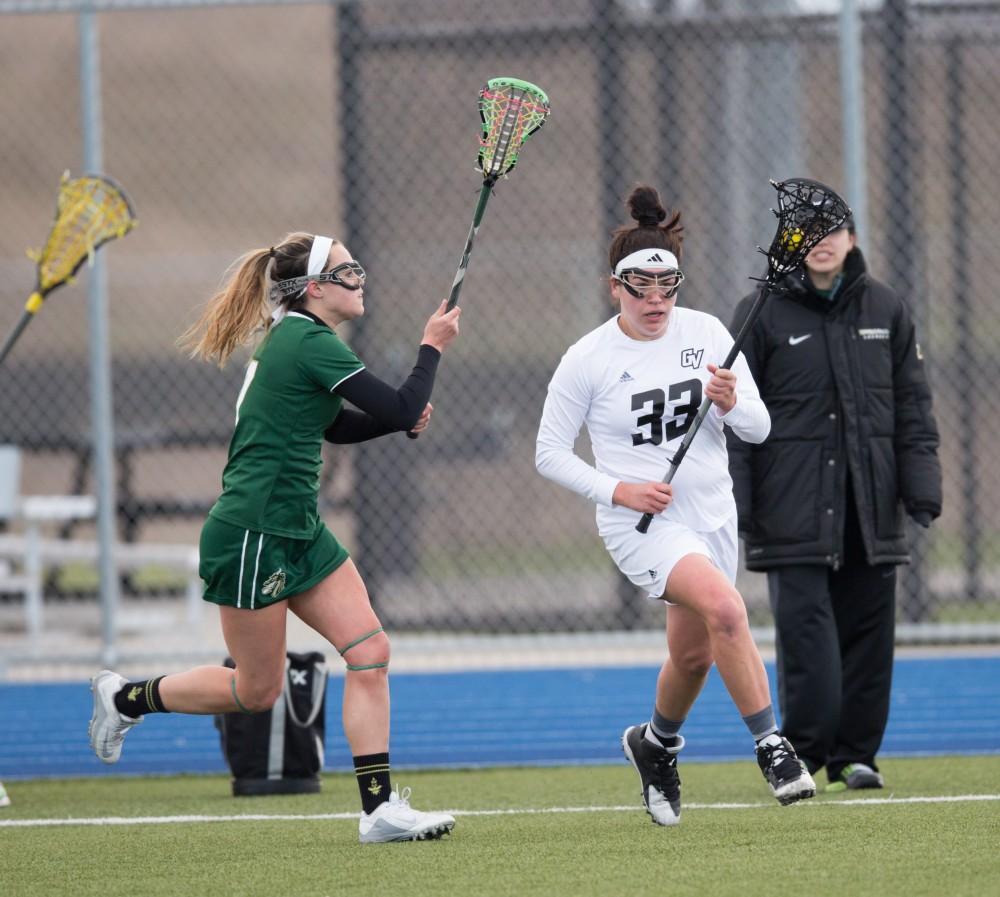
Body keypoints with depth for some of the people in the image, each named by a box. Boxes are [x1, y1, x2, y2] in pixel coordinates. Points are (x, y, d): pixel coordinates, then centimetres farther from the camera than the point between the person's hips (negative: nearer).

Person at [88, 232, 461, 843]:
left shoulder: (294, 337, 12)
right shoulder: (310, 344, -18)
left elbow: (335, 426, 26)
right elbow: (401, 409, -20)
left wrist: (405, 414, 9)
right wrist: (432, 348, -4)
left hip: (300, 531, 10)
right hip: (252, 534, -10)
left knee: (369, 651, -3)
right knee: (257, 690, 3)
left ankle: (380, 809, -4)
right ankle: (126, 699, 24)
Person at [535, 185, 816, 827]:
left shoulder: (707, 333, -1)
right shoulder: (588, 360, -10)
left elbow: (758, 427, 1)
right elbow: (550, 454, -1)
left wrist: (733, 403, -22)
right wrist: (617, 490, -15)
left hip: (711, 514, 5)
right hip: (641, 526, -5)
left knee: (695, 654, 15)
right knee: (724, 606, -29)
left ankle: (656, 744, 46)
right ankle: (773, 749, -25)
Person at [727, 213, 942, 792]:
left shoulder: (886, 310, 9)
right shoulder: (762, 314, 0)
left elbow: (913, 404, 11)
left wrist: (922, 485, 2)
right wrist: (731, 500, -7)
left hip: (871, 506, 3)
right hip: (794, 504, -3)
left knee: (869, 628, 4)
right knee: (805, 622, -11)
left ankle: (855, 754, 12)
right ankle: (804, 749, -5)